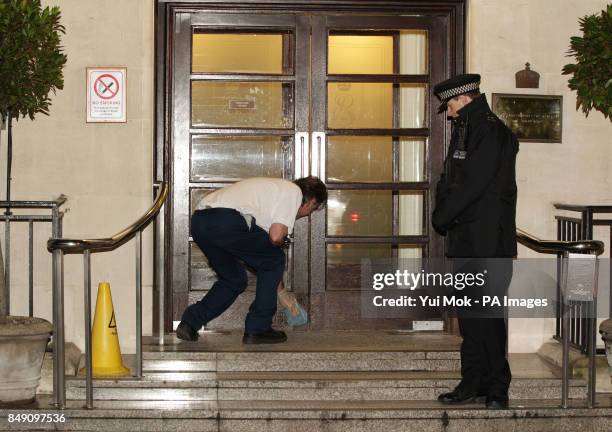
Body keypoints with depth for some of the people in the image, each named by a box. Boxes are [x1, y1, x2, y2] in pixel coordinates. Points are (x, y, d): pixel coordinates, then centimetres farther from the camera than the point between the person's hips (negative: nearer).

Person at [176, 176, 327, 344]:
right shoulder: (294, 192, 9)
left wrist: (279, 288, 52)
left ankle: (189, 323, 16)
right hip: (227, 221, -9)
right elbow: (276, 236, -6)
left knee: (234, 279, 26)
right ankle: (257, 329, 13)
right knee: (274, 260, 12)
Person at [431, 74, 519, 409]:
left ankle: (496, 387, 3)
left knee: (485, 315, -6)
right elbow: (449, 180, 18)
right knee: (469, 315, 12)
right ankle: (474, 384, 19)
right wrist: (443, 215, 1)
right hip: (466, 241, 10)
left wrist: (442, 217, -9)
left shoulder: (492, 134, -13)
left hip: (488, 242, -10)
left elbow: (471, 184, -19)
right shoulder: (465, 132, 18)